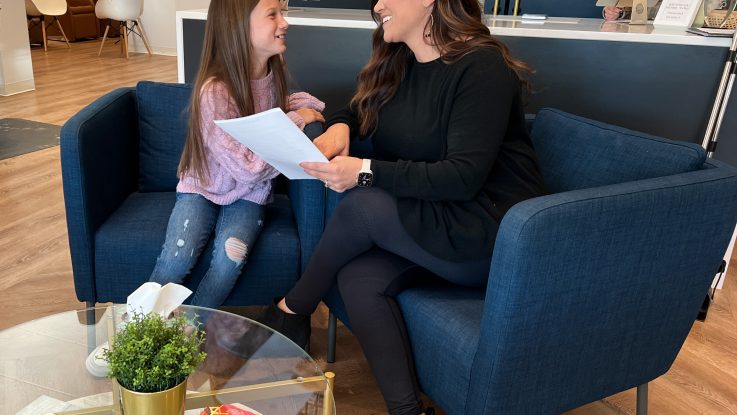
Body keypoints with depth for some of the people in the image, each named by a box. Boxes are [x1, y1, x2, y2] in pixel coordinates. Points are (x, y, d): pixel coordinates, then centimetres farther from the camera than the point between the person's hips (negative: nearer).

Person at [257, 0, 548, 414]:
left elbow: (465, 176, -23)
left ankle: (292, 310, 3)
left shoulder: (481, 66, -16)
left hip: (493, 232, -7)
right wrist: (338, 127, -5)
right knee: (358, 278, -19)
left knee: (360, 207, -22)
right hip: (430, 217, 7)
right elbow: (358, 112, 20)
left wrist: (365, 173, -27)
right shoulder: (397, 64, 8)